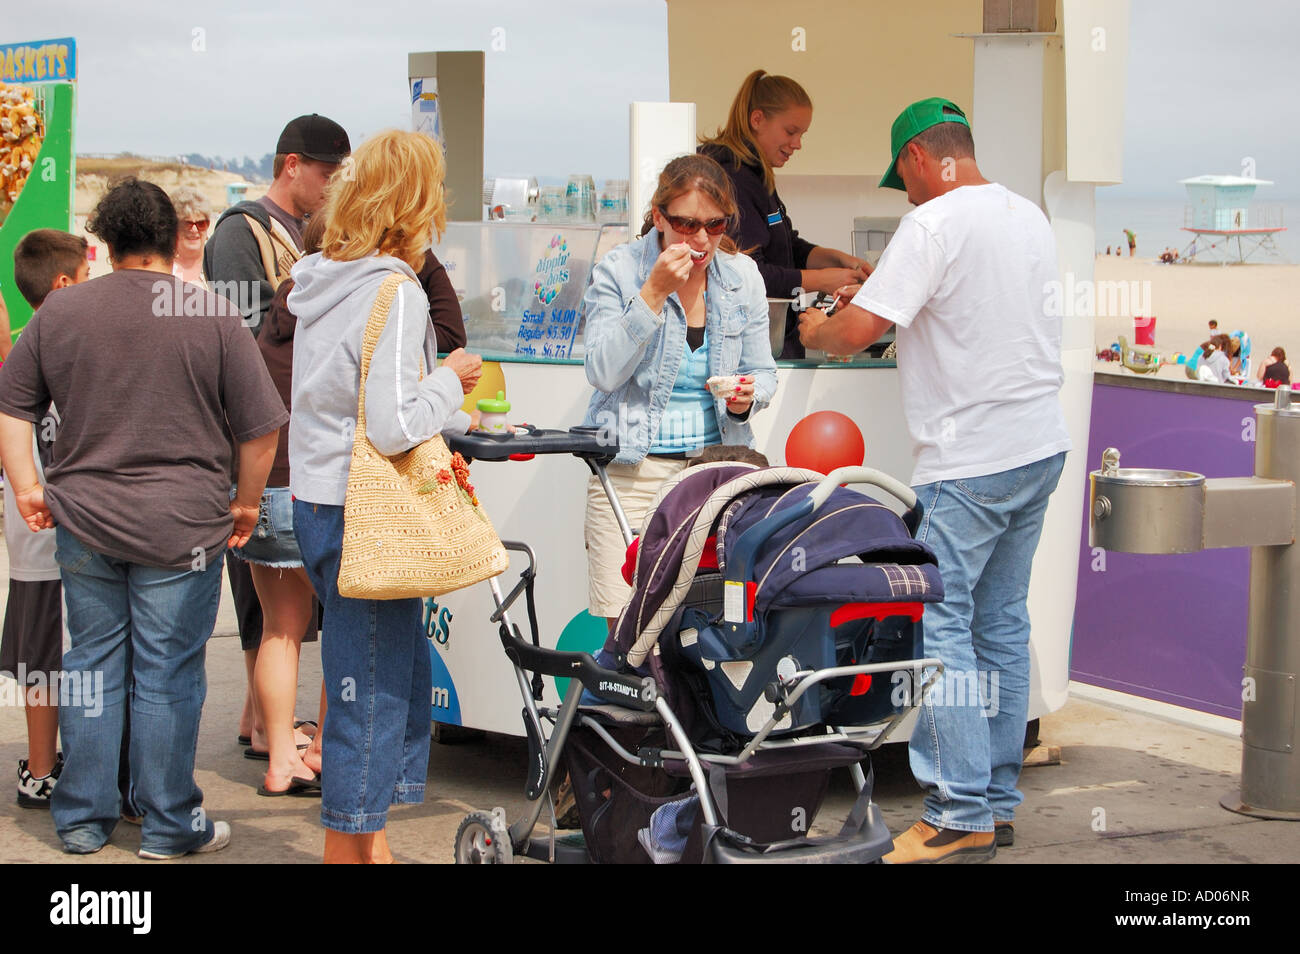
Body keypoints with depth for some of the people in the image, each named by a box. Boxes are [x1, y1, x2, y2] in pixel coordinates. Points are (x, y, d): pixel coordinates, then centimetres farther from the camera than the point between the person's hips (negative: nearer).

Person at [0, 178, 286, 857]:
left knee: (91, 667, 12)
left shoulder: (59, 311, 3)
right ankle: (168, 826, 12)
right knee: (166, 677, 4)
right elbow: (260, 427, -6)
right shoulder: (213, 317, -6)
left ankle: (83, 820, 20)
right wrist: (246, 503, 7)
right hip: (181, 528, -3)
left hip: (82, 521, 3)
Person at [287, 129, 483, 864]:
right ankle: (350, 845, 10)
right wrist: (450, 380, -7)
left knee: (405, 672, 18)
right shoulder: (396, 293, -18)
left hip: (318, 501, 9)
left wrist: (457, 417, 24)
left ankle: (371, 840, 27)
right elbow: (394, 427, -23)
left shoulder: (323, 279, 10)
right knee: (373, 686, 1)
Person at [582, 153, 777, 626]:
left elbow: (762, 372, 15)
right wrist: (653, 294, -20)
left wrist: (746, 397, -9)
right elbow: (604, 372, -12)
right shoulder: (619, 270, -3)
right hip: (632, 468, -3)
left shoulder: (743, 276, 7)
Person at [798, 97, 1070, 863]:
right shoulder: (1031, 216, 12)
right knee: (1002, 620, 13)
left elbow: (859, 331, -18)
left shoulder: (934, 223, -14)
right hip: (1042, 446, 9)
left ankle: (962, 815, -6)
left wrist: (816, 330, 3)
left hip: (970, 464, -9)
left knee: (937, 622, -5)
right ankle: (998, 798, 18)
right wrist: (909, 321, 28)